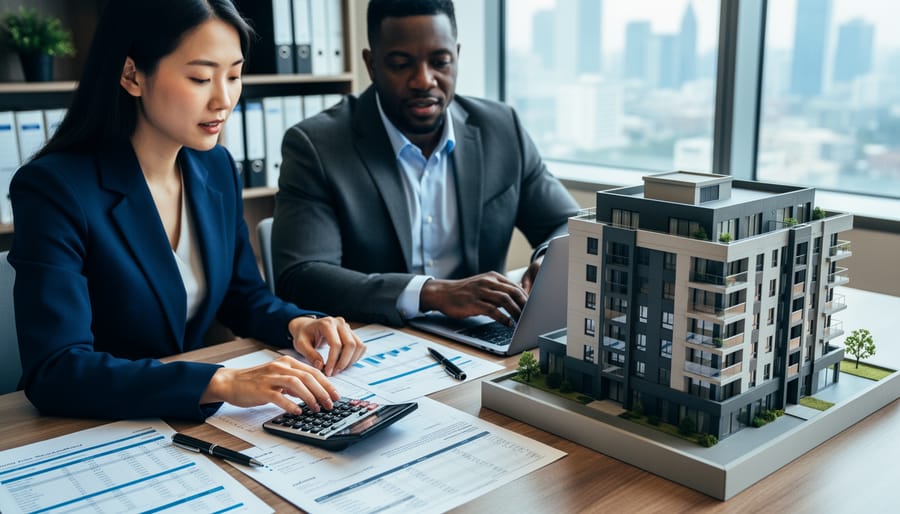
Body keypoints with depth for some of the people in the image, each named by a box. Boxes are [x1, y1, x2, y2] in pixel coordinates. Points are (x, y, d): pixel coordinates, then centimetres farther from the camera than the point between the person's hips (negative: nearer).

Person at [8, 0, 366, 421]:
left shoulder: (216, 168, 1)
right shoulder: (53, 188, -18)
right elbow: (54, 372, -25)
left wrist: (297, 323, -10)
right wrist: (220, 383, -35)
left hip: (197, 419, 5)